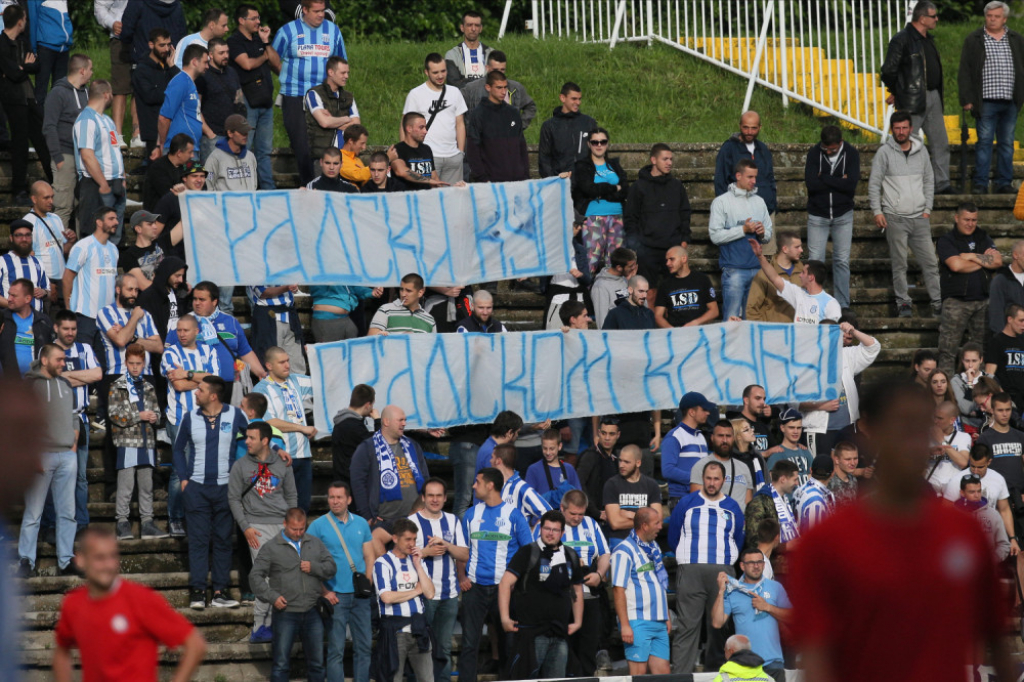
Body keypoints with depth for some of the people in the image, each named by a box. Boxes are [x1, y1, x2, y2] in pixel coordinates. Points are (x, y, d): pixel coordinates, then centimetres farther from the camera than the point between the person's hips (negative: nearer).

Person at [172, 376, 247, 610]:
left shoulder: (235, 415, 1)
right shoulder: (190, 418, 5)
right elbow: (178, 448, 14)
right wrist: (183, 478, 3)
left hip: (225, 486, 0)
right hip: (197, 487, 0)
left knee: (223, 540, 3)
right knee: (198, 540, -3)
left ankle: (220, 592, 7)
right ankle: (197, 591, -2)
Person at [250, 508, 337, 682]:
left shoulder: (315, 543, 11)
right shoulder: (271, 548, 0)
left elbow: (331, 568, 11)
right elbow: (256, 576, -2)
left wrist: (314, 568, -9)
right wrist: (272, 597, -14)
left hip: (312, 613, 3)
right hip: (286, 614, -3)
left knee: (316, 662, 10)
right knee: (281, 664, 0)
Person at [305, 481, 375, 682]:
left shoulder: (361, 524, 10)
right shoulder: (318, 526, -2)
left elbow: (369, 557, 13)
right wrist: (325, 592, -11)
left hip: (360, 596, 4)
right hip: (335, 596, -4)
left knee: (363, 646, 5)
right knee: (336, 649, -2)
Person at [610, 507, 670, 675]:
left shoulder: (654, 547, 17)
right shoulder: (624, 551, -10)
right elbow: (618, 590, -15)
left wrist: (667, 617, 22)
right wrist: (624, 625, -20)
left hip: (659, 623, 8)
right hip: (638, 623, -8)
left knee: (663, 671, 4)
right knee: (639, 672, -8)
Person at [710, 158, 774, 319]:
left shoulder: (759, 202, 15)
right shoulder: (722, 202, -1)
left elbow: (768, 236, 18)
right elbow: (715, 236, -9)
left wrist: (763, 234, -5)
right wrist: (743, 230, -14)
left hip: (757, 269, 5)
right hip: (734, 269, -5)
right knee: (732, 318, -9)